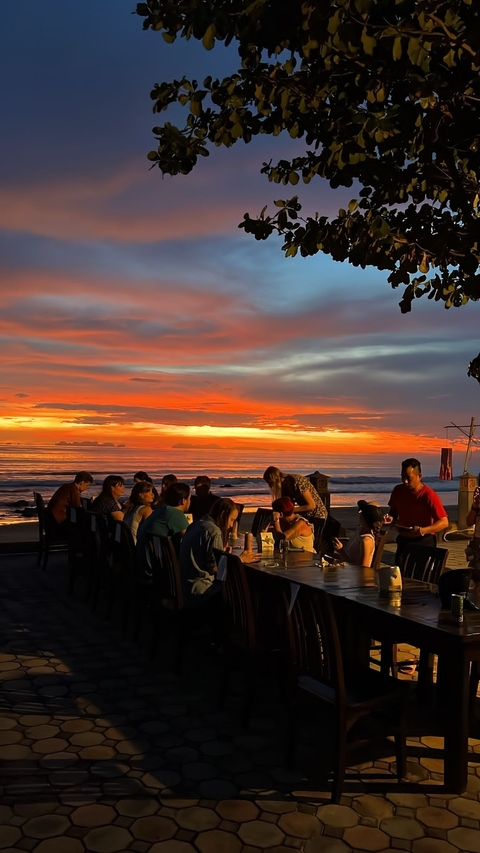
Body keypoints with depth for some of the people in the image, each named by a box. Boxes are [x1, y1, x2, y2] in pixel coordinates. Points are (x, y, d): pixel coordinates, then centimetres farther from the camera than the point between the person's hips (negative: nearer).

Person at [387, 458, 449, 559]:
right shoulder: (398, 490, -3)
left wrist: (422, 531, -32)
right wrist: (391, 518, -7)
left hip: (424, 542, -5)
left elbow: (444, 522, -20)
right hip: (403, 540, 5)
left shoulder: (429, 495, -19)